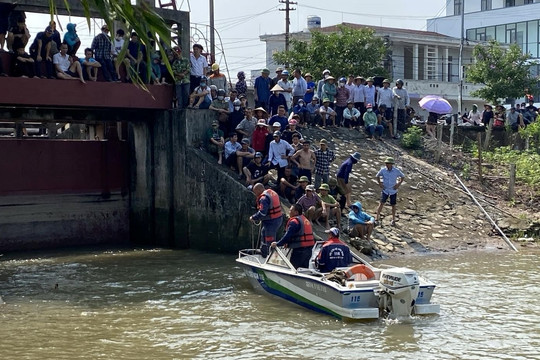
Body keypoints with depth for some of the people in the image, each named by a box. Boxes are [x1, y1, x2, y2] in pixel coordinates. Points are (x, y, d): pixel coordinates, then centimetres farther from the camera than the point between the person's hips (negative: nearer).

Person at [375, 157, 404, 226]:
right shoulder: (383, 170, -10)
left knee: (393, 205, 8)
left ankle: (393, 220, 21)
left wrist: (398, 184, -4)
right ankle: (377, 216, -6)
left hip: (393, 190, 0)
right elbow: (377, 176, 8)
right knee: (381, 203, -12)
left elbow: (403, 177, 5)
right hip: (385, 190, 0)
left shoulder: (396, 171, -12)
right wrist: (380, 183, -2)